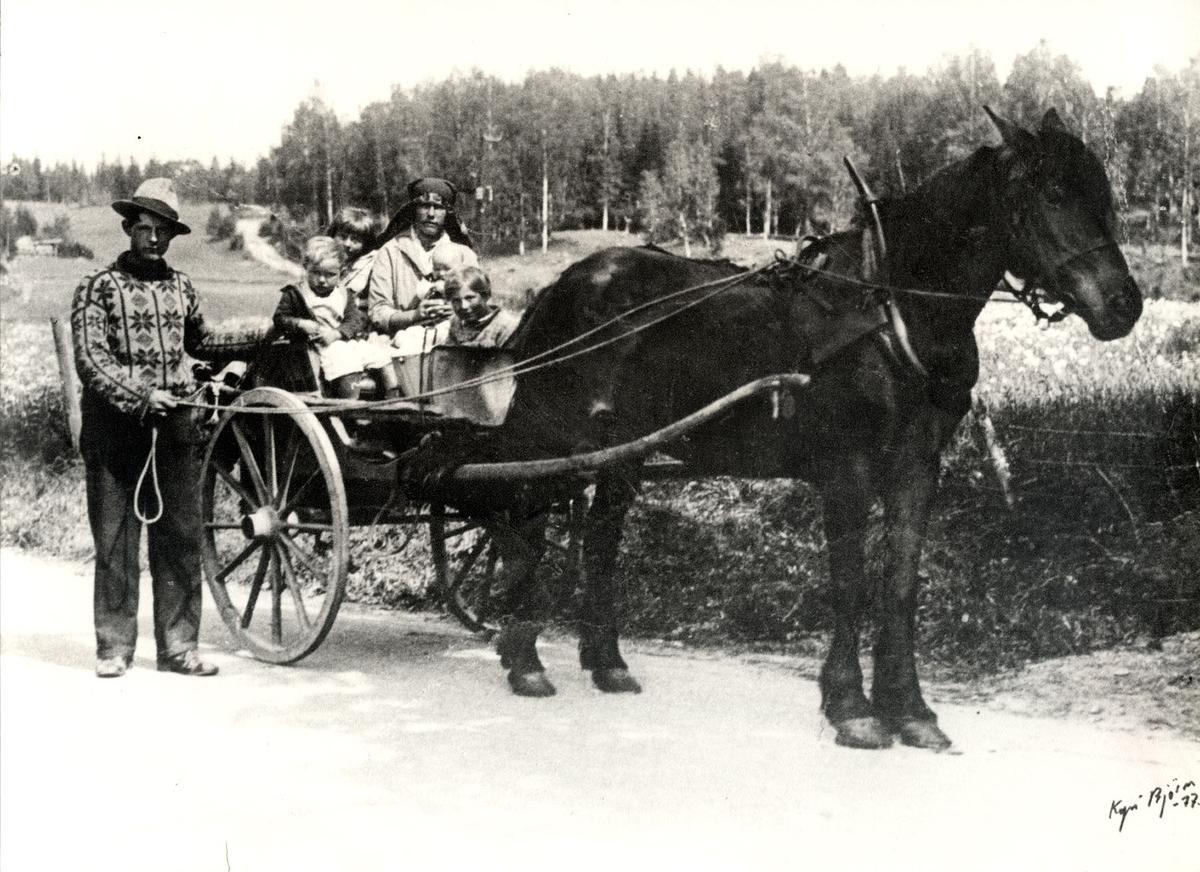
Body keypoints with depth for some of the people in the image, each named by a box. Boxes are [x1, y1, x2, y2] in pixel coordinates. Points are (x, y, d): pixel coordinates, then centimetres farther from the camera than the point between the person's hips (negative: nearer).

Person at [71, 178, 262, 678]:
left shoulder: (180, 287, 14)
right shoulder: (99, 288, -1)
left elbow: (198, 342, 29)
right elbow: (90, 361, -11)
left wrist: (261, 341, 24)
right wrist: (139, 397, -23)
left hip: (175, 429, 4)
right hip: (115, 430, -4)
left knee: (180, 540, 3)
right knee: (115, 542, 1)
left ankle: (178, 646, 9)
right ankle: (114, 648, 10)